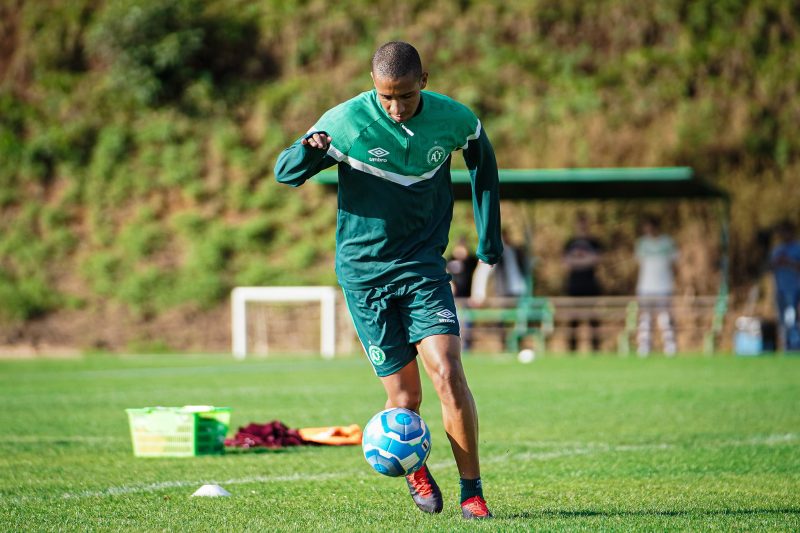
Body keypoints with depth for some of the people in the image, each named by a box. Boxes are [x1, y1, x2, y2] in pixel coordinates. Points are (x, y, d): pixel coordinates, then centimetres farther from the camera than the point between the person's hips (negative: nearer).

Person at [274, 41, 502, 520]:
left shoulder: (453, 119, -5)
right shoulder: (347, 122, -13)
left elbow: (483, 161, 17)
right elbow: (286, 173, -5)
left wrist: (490, 237, 19)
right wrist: (308, 151, -29)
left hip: (423, 265, 1)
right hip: (364, 270, -1)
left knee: (448, 373, -17)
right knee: (405, 397, -1)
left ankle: (472, 492, -5)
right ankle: (414, 469, 31)